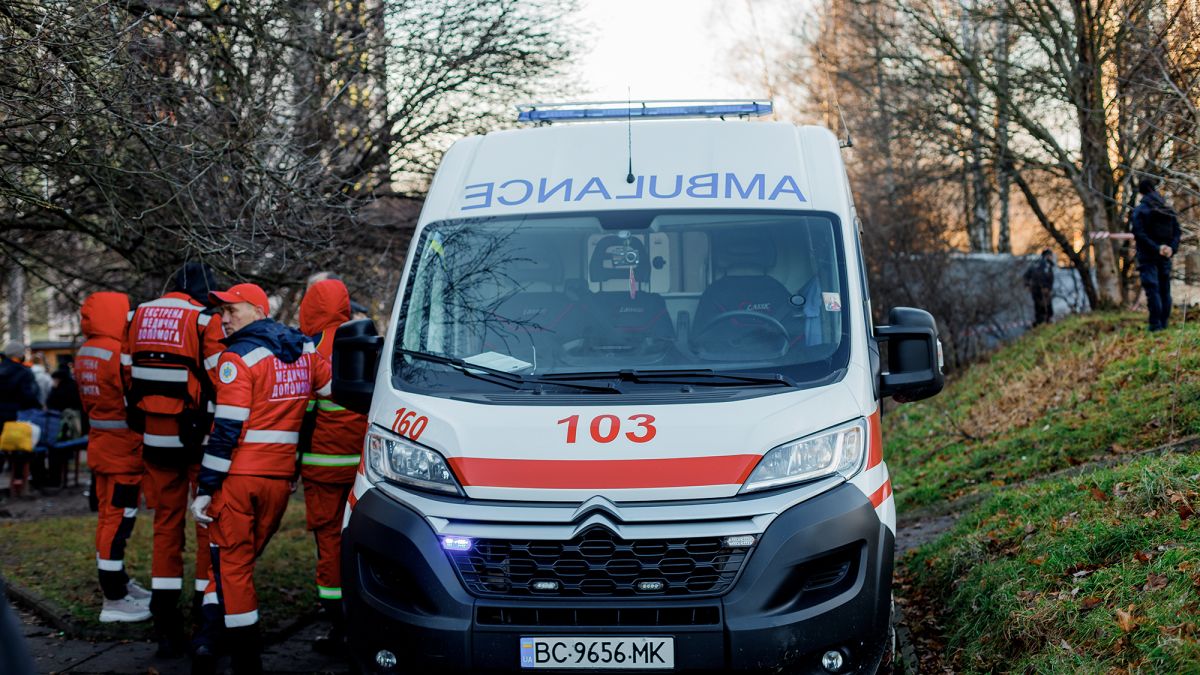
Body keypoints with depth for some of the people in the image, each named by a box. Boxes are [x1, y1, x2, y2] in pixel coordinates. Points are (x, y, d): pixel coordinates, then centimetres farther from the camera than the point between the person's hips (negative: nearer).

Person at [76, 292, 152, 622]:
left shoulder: (84, 354, 8)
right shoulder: (119, 352, -20)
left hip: (100, 443, 9)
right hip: (124, 447, -9)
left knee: (109, 516, 18)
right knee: (118, 519, -5)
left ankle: (119, 583, 30)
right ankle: (114, 600, -2)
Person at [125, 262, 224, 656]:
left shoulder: (140, 317, 8)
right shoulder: (205, 320, -10)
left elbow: (130, 378, 13)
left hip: (155, 439, 5)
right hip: (198, 439, -5)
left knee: (166, 525, 12)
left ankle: (165, 621, 11)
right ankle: (207, 606, 7)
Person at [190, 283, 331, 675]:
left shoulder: (239, 357, -10)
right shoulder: (305, 352, 8)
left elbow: (227, 430, -15)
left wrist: (206, 488, -12)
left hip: (237, 477, -5)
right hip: (281, 477, 6)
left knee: (230, 563, 4)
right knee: (241, 560, 16)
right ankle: (211, 637, 6)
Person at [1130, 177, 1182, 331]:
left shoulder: (1139, 211, -8)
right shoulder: (1168, 210, 8)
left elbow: (1139, 235, -17)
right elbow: (1177, 231, 4)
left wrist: (1156, 248, -17)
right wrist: (1172, 248, -5)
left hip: (1148, 256, -5)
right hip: (1165, 257, 5)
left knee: (1152, 289, -8)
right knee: (1164, 289, 12)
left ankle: (1155, 325, -12)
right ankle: (1164, 323, 13)